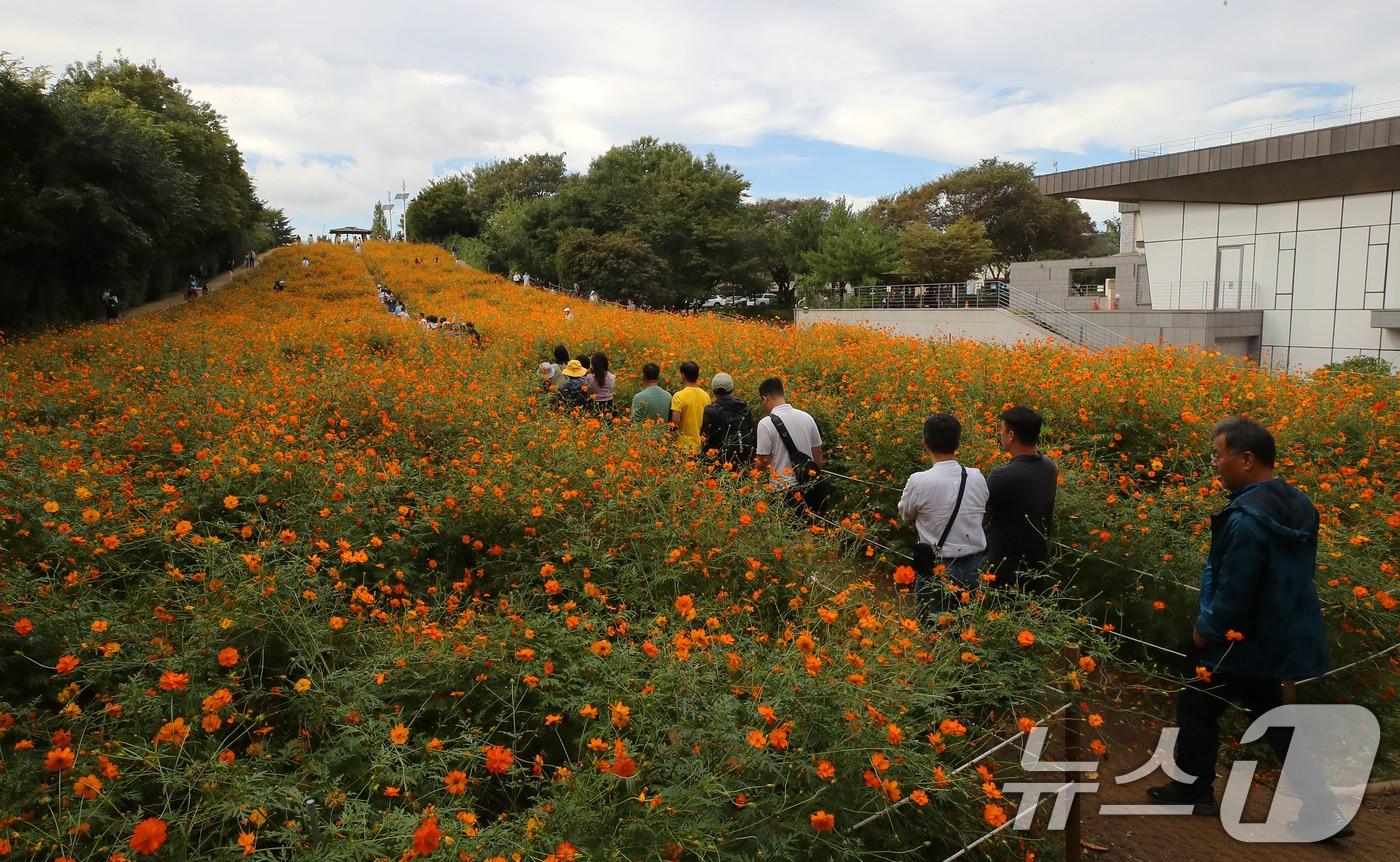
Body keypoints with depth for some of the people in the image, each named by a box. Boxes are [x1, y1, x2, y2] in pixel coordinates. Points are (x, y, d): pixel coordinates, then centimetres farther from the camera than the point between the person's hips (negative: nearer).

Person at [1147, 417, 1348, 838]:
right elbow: (1291, 575, 13)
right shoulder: (1299, 506, 3)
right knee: (1277, 721, 18)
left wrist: (1204, 630, -9)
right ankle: (1324, 811, 15)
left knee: (1197, 709, 12)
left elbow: (1234, 594, -26)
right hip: (1289, 640, 8)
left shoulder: (1246, 518, -27)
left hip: (1247, 644, -8)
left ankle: (1193, 790, 27)